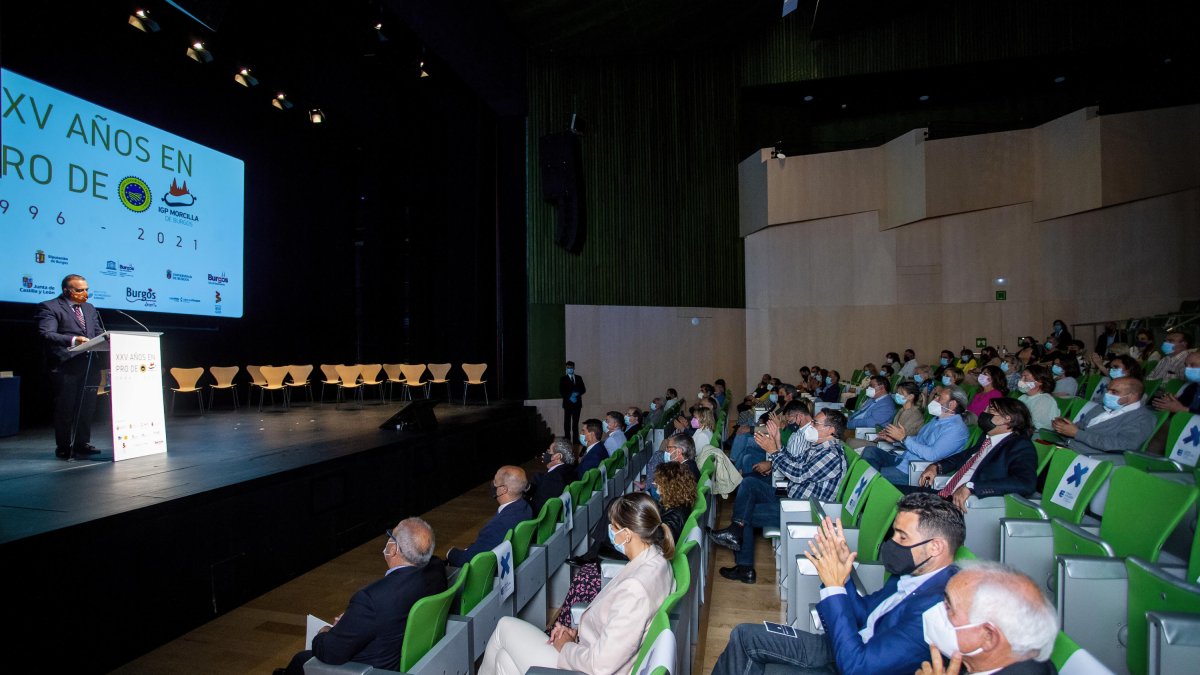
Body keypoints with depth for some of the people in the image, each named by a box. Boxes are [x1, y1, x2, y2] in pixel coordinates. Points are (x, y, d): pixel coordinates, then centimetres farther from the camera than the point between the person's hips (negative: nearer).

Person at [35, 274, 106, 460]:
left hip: (89, 365, 6)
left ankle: (82, 444, 20)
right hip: (65, 366, -6)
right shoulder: (49, 307, -2)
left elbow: (98, 333, 21)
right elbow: (46, 334, -14)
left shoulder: (89, 308, 20)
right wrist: (72, 340, -27)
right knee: (65, 409, 0)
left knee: (87, 407, 10)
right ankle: (65, 449, 10)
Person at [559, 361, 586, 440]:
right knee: (567, 422, -5)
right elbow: (561, 392, -1)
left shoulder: (579, 378, 14)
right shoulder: (563, 379, 5)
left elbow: (583, 389, 10)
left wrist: (577, 393, -9)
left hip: (577, 403, 3)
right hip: (568, 403, -2)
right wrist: (569, 397, -13)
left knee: (576, 422, 3)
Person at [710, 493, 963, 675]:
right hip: (851, 646, 8)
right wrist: (842, 571, -8)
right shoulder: (913, 572, -3)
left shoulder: (935, 605, -31)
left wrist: (835, 587, -26)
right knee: (745, 635, 2)